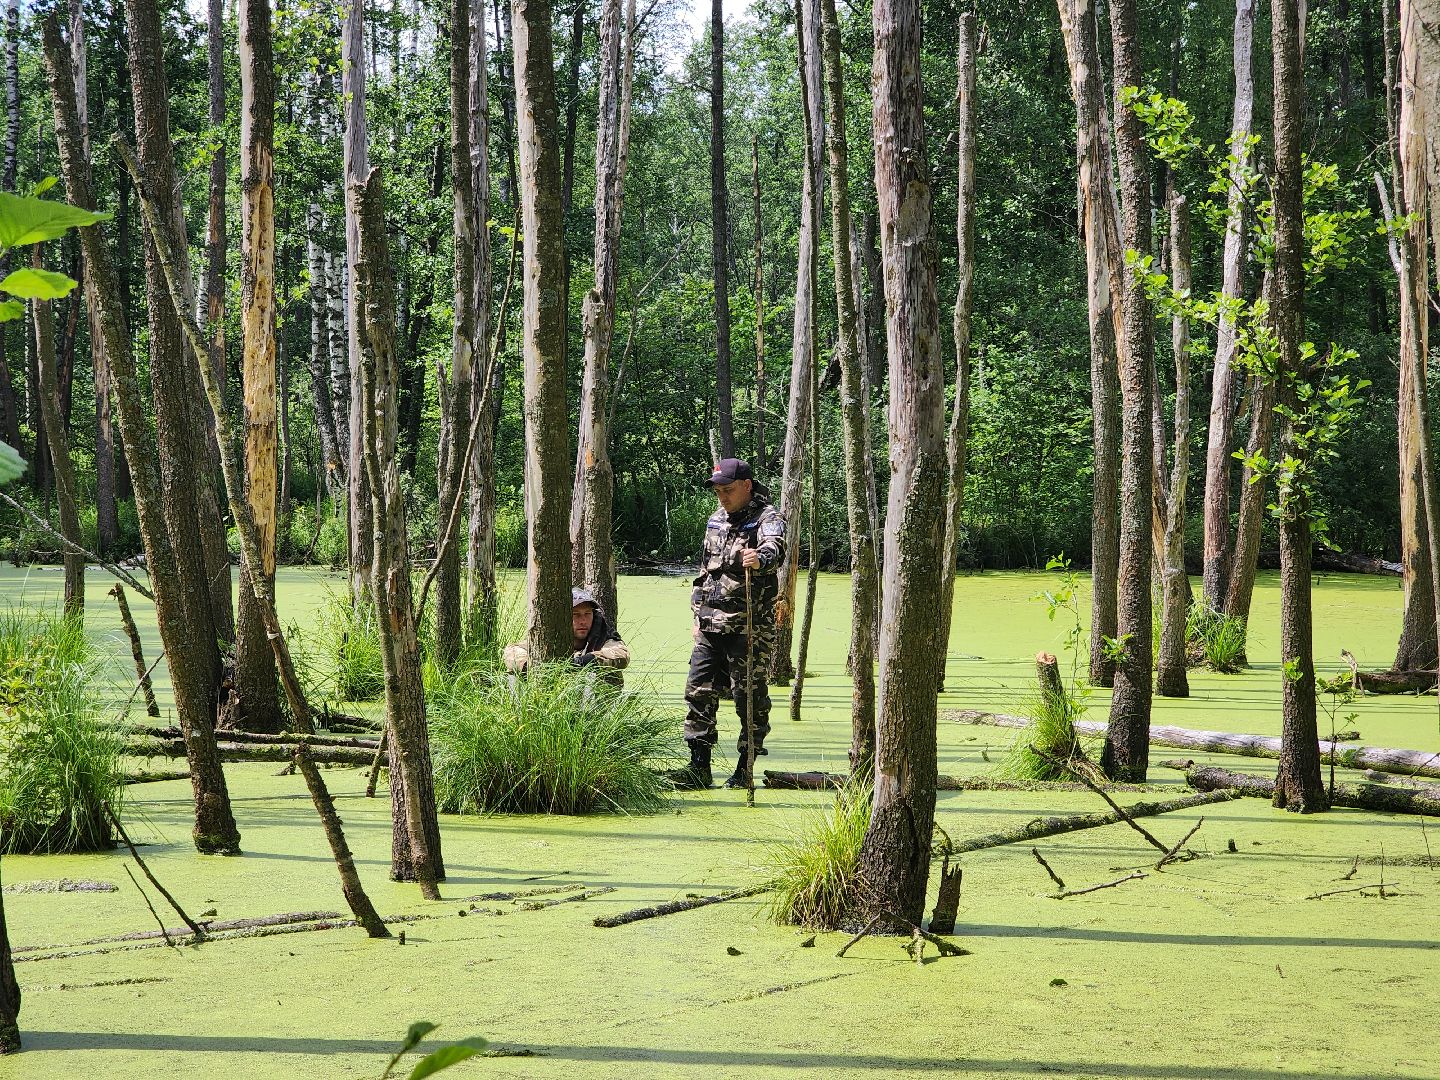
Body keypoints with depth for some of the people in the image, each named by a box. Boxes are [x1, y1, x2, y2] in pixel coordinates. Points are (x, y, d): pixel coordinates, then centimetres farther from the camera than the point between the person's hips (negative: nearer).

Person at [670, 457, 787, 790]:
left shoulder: (768, 518, -7)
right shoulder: (716, 521, 16)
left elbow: (775, 549, -30)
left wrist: (760, 559, -53)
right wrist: (698, 615, 19)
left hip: (750, 628, -7)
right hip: (710, 627, 7)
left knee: (750, 698, -1)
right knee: (699, 692, 3)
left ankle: (745, 771, 8)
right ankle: (699, 768, 8)